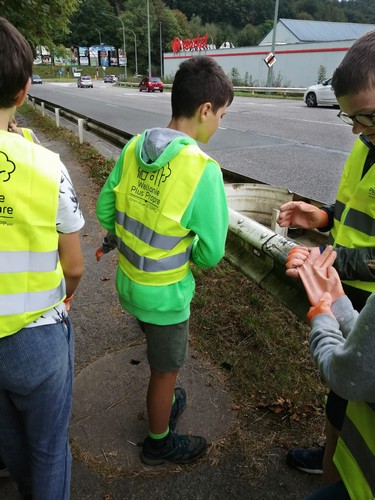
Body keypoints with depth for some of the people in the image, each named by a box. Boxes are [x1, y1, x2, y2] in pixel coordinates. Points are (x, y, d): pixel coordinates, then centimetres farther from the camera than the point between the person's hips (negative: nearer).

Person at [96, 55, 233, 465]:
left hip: (128, 280, 7)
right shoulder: (203, 170, -25)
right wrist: (186, 255, 1)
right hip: (164, 293, -6)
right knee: (166, 370, 19)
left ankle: (165, 403, 58)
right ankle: (159, 444, 44)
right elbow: (211, 252, -20)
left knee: (162, 358, 32)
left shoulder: (133, 147, -8)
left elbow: (105, 208, 2)